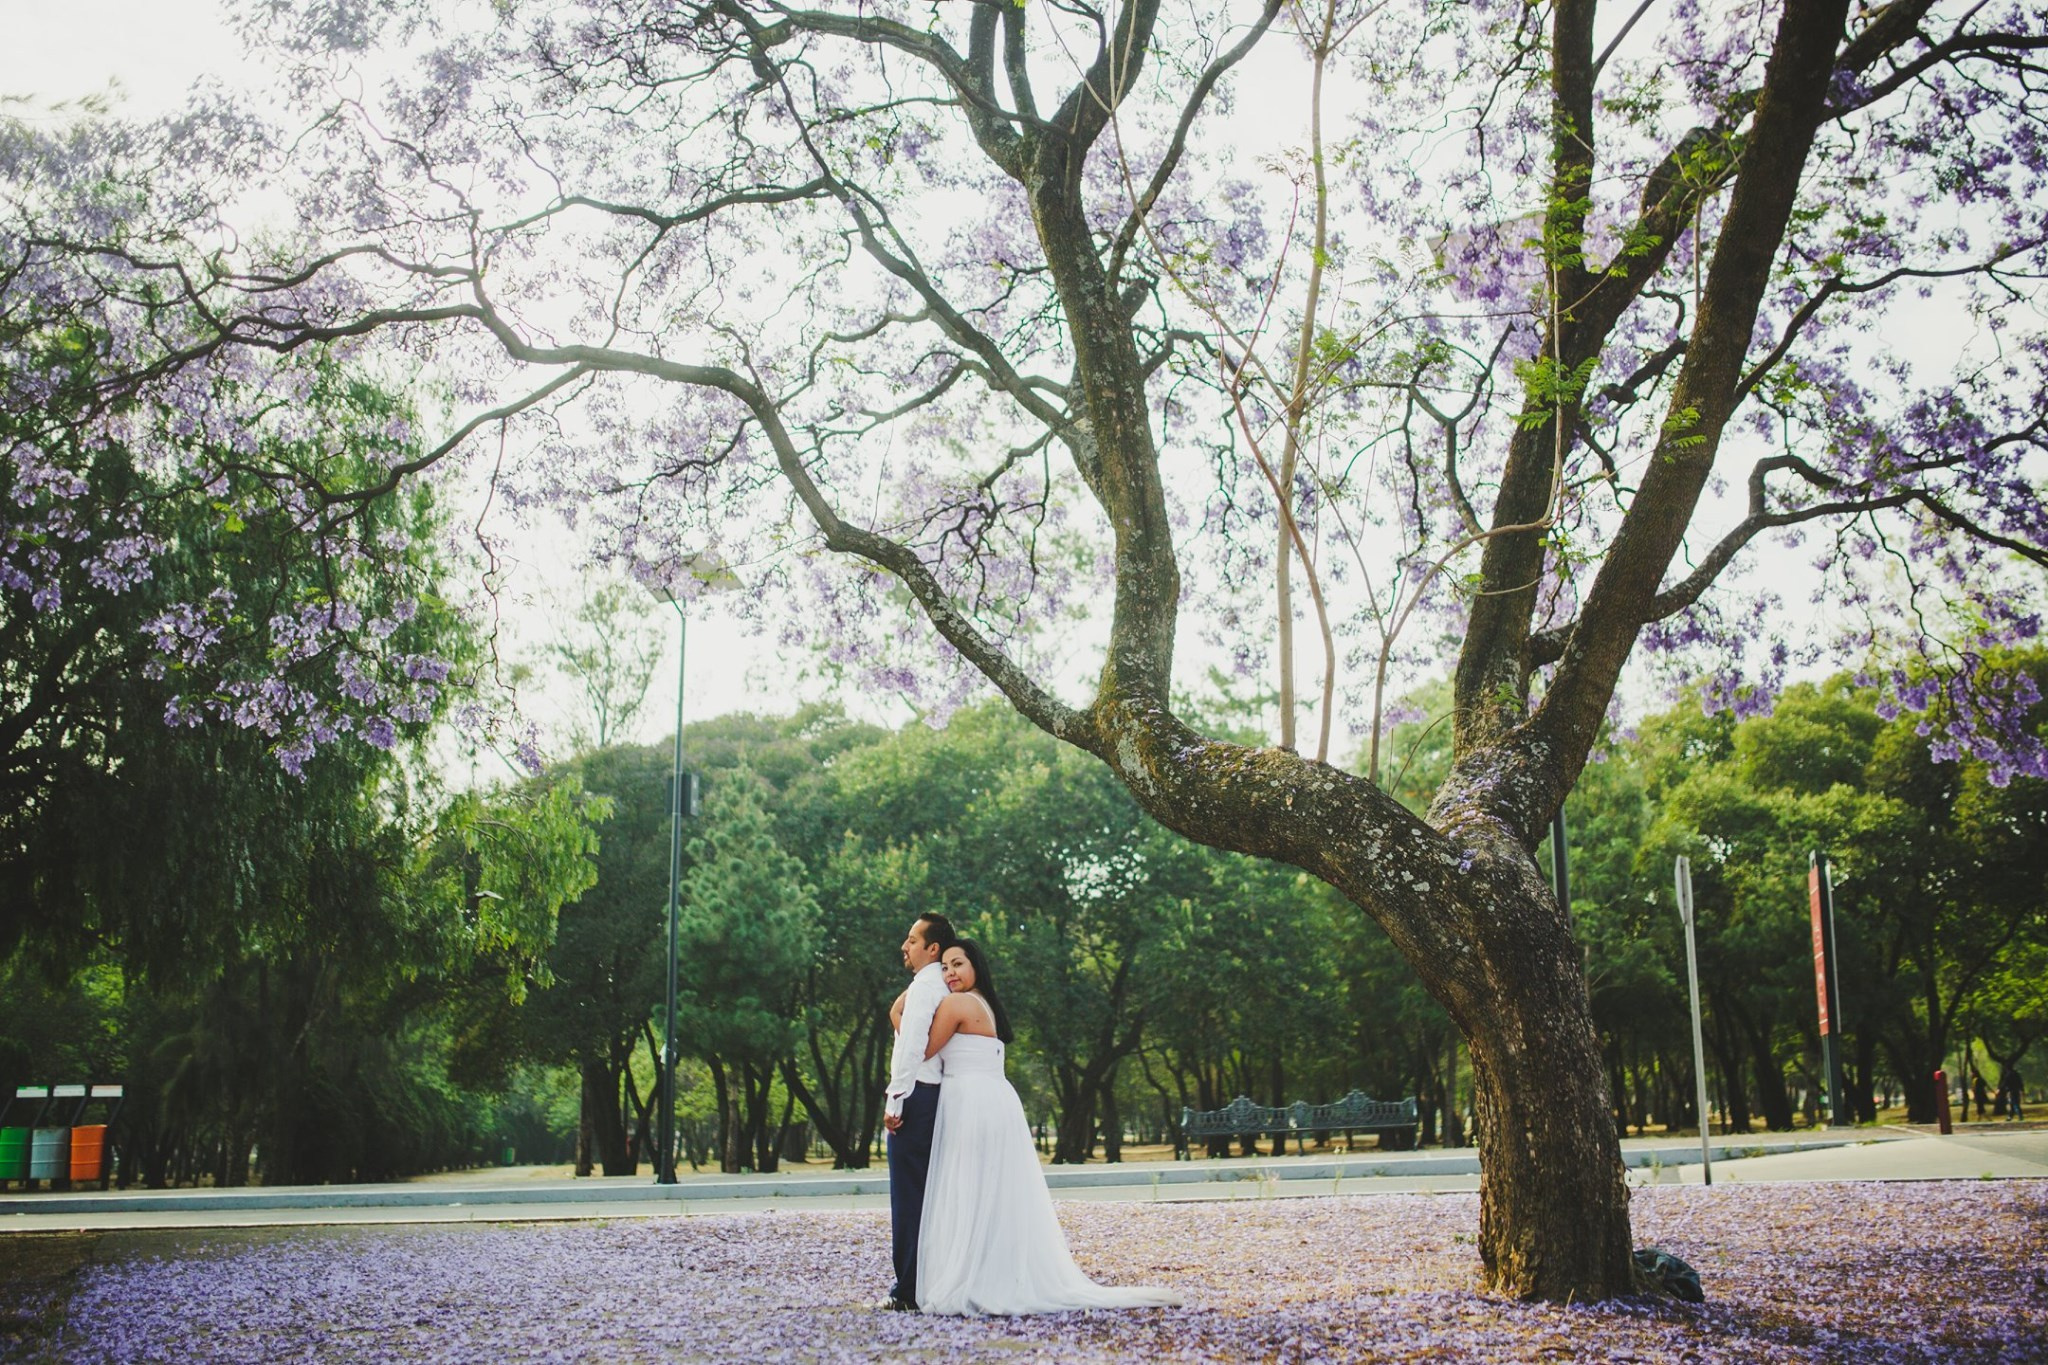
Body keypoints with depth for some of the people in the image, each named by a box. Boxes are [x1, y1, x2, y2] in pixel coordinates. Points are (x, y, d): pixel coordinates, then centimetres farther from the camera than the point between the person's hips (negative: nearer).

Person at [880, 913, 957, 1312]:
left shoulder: (923, 987, -12)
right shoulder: (941, 987, 17)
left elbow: (913, 1048, -19)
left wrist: (894, 1102, -18)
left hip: (915, 1096, -10)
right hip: (934, 1095, 10)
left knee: (908, 1195, -6)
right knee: (928, 1195, 13)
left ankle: (909, 1291, -4)